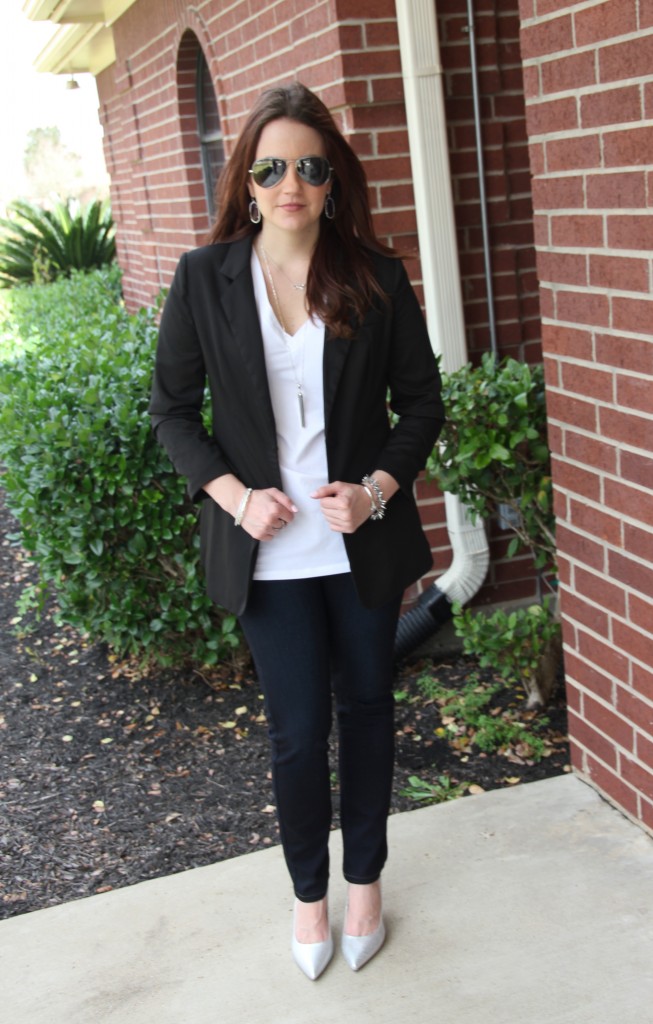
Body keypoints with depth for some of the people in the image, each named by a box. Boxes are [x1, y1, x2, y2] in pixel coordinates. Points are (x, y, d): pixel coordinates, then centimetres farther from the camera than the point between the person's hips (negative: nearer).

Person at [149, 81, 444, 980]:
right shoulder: (204, 278, -5)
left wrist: (378, 487, -13)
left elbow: (421, 400, 2)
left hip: (364, 538, 1)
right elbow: (172, 409, 1)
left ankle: (365, 881, 36)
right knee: (299, 730, 4)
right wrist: (234, 495, -11)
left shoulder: (375, 275, -5)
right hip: (268, 547, -1)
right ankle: (309, 892, 30)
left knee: (367, 707, 15)